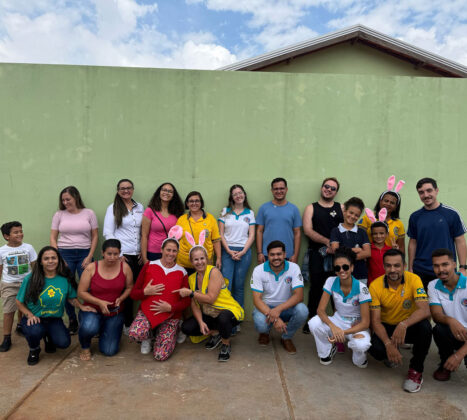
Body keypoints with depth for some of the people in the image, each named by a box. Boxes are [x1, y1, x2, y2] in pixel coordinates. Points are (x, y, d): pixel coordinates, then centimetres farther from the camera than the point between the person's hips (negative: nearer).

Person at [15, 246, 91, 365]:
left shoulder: (66, 278, -5)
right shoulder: (30, 279, -10)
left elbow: (72, 298, 7)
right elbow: (19, 302, -2)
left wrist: (82, 307, -12)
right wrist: (30, 315, -17)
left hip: (54, 320, 2)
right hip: (34, 319, -2)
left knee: (64, 342, -19)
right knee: (34, 331, -35)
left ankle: (49, 338, 22)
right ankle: (34, 350, 5)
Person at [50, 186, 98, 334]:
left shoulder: (89, 213, 3)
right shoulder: (59, 215, 7)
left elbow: (95, 236, 4)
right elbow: (53, 237, 7)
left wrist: (89, 257, -5)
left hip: (84, 254, -1)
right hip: (65, 254, 1)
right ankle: (72, 321, 16)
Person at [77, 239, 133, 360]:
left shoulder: (125, 267, -7)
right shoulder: (91, 268, -12)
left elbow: (129, 288, 4)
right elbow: (81, 292, -8)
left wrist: (120, 299, -16)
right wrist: (100, 302, -20)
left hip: (115, 312, 2)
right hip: (92, 309, -2)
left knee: (109, 351, -3)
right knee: (89, 328, -38)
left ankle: (104, 331, 34)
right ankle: (85, 347, 2)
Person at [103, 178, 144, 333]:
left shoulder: (140, 207, 12)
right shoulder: (113, 208, 2)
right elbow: (108, 233, -3)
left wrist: (143, 251, 6)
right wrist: (118, 254, -8)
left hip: (138, 255, 3)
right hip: (123, 255, -3)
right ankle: (128, 323, 11)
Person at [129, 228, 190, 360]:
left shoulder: (181, 272, 4)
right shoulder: (149, 266, 3)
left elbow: (186, 301, 4)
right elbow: (133, 293, 4)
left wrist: (170, 307, -13)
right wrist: (145, 292, -17)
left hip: (170, 316, 0)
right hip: (147, 311, 0)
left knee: (161, 356, -15)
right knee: (135, 333, -33)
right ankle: (149, 336, 5)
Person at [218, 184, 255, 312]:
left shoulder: (250, 213, 10)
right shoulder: (225, 211, 9)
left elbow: (251, 235, 5)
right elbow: (221, 234, 4)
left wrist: (242, 252, -7)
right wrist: (229, 251, -7)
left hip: (244, 251, 1)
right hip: (227, 250, 0)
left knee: (239, 286, 5)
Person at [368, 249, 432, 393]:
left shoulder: (413, 280, -18)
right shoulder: (375, 286, -16)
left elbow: (425, 310, -30)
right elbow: (375, 321, -16)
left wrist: (404, 325, -48)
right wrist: (388, 344, -33)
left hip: (409, 327, 0)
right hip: (387, 327, 0)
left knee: (425, 326, -33)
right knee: (375, 349, -29)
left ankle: (416, 370, -9)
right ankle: (391, 355, 12)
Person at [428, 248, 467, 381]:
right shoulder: (433, 286, 0)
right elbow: (436, 315, -9)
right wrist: (450, 320, -36)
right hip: (452, 335, 3)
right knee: (439, 329, -32)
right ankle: (445, 364, -1)